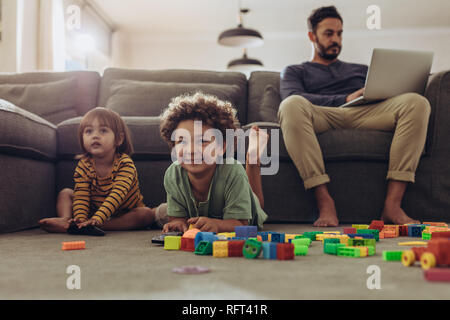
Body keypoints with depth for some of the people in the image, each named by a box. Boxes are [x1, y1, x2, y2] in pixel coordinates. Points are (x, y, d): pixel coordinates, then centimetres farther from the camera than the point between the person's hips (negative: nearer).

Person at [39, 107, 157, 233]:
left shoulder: (124, 163, -23)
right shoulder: (83, 165, -11)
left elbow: (117, 195, -36)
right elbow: (81, 196, -19)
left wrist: (97, 218, -49)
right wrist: (80, 219, -40)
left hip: (126, 214, -3)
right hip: (94, 211, 3)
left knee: (147, 214, -31)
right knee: (65, 193, -2)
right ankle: (65, 220, -31)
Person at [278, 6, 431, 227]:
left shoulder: (360, 70, 39)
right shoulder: (294, 72, 27)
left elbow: (382, 94, 27)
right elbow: (292, 97, 3)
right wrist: (345, 99, -7)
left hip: (365, 115, 3)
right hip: (323, 117, -3)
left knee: (417, 102, -25)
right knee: (291, 106, -37)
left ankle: (392, 203, -34)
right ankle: (324, 202, -40)